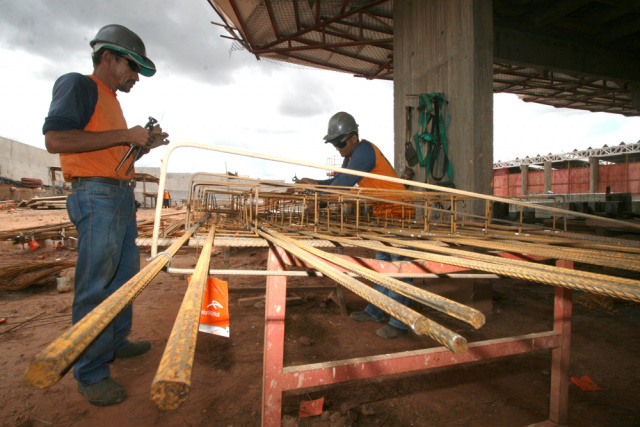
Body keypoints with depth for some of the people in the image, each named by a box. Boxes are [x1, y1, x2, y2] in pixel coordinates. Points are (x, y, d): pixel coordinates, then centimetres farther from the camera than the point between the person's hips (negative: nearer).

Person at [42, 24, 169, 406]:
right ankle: (90, 373, 7)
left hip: (123, 196, 10)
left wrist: (145, 145, 13)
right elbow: (55, 138, -18)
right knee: (95, 285, -5)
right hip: (96, 195, -10)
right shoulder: (78, 85, -3)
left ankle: (116, 342, 30)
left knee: (126, 275, 14)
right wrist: (124, 134, -17)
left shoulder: (112, 100, 24)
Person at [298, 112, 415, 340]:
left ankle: (399, 322, 5)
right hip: (382, 214, 10)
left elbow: (344, 183, -26)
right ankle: (375, 311, 27)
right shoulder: (351, 155, 10)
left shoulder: (364, 151, -21)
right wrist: (315, 182, 2)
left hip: (398, 212, -10)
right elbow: (339, 179, 16)